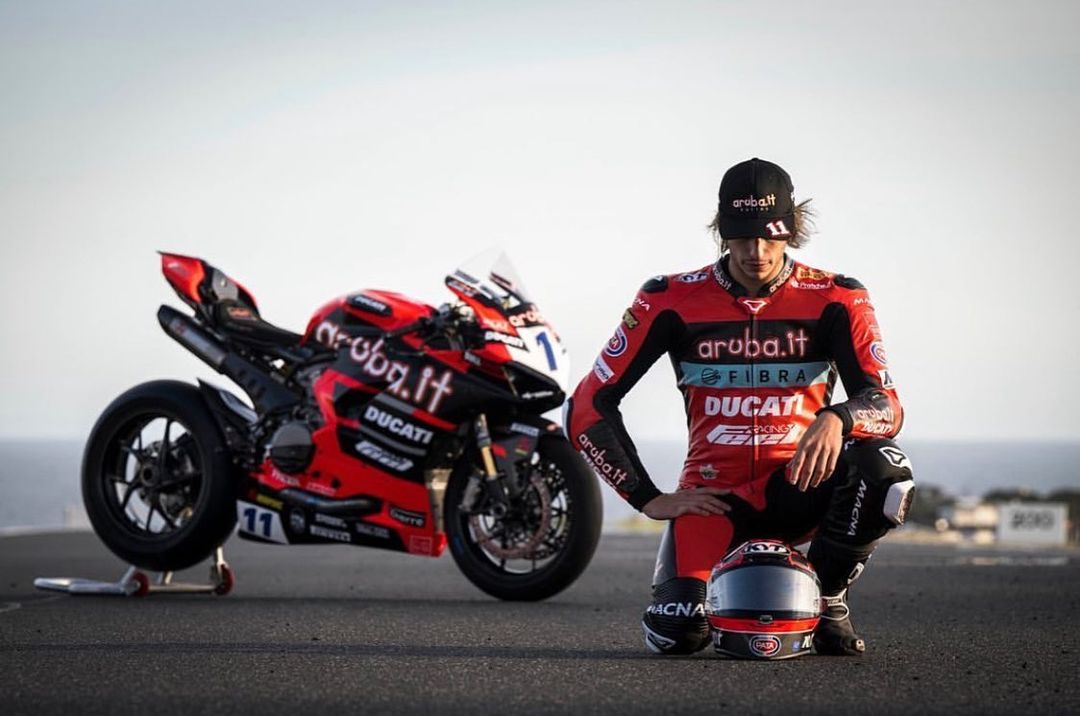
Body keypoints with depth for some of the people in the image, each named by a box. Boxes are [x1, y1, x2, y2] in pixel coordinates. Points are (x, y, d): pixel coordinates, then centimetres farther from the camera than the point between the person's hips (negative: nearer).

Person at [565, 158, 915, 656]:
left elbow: (887, 408, -12)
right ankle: (687, 586, 14)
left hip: (796, 488, 1)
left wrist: (836, 419, -36)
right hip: (714, 491, -1)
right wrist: (649, 499, -7)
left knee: (886, 471, -33)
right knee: (677, 634, -28)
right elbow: (588, 408, -1)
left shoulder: (835, 301, -2)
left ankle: (826, 596, -3)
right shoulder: (672, 302, -3)